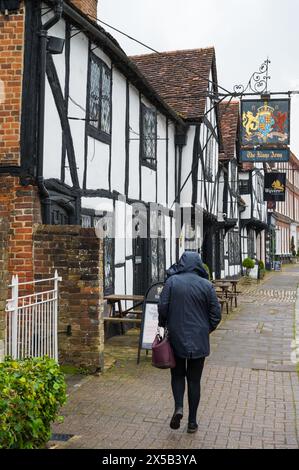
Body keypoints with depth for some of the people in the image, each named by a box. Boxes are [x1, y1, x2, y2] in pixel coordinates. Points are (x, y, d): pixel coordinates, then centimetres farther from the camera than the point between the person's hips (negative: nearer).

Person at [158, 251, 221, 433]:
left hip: (176, 338, 0)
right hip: (199, 341, 1)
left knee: (177, 375, 19)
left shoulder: (172, 281, -8)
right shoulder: (207, 285, -6)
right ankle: (192, 422, 17)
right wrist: (207, 330, 12)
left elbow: (162, 307, -10)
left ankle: (178, 407, -3)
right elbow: (216, 314, -4)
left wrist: (163, 326, 7)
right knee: (194, 380, 11)